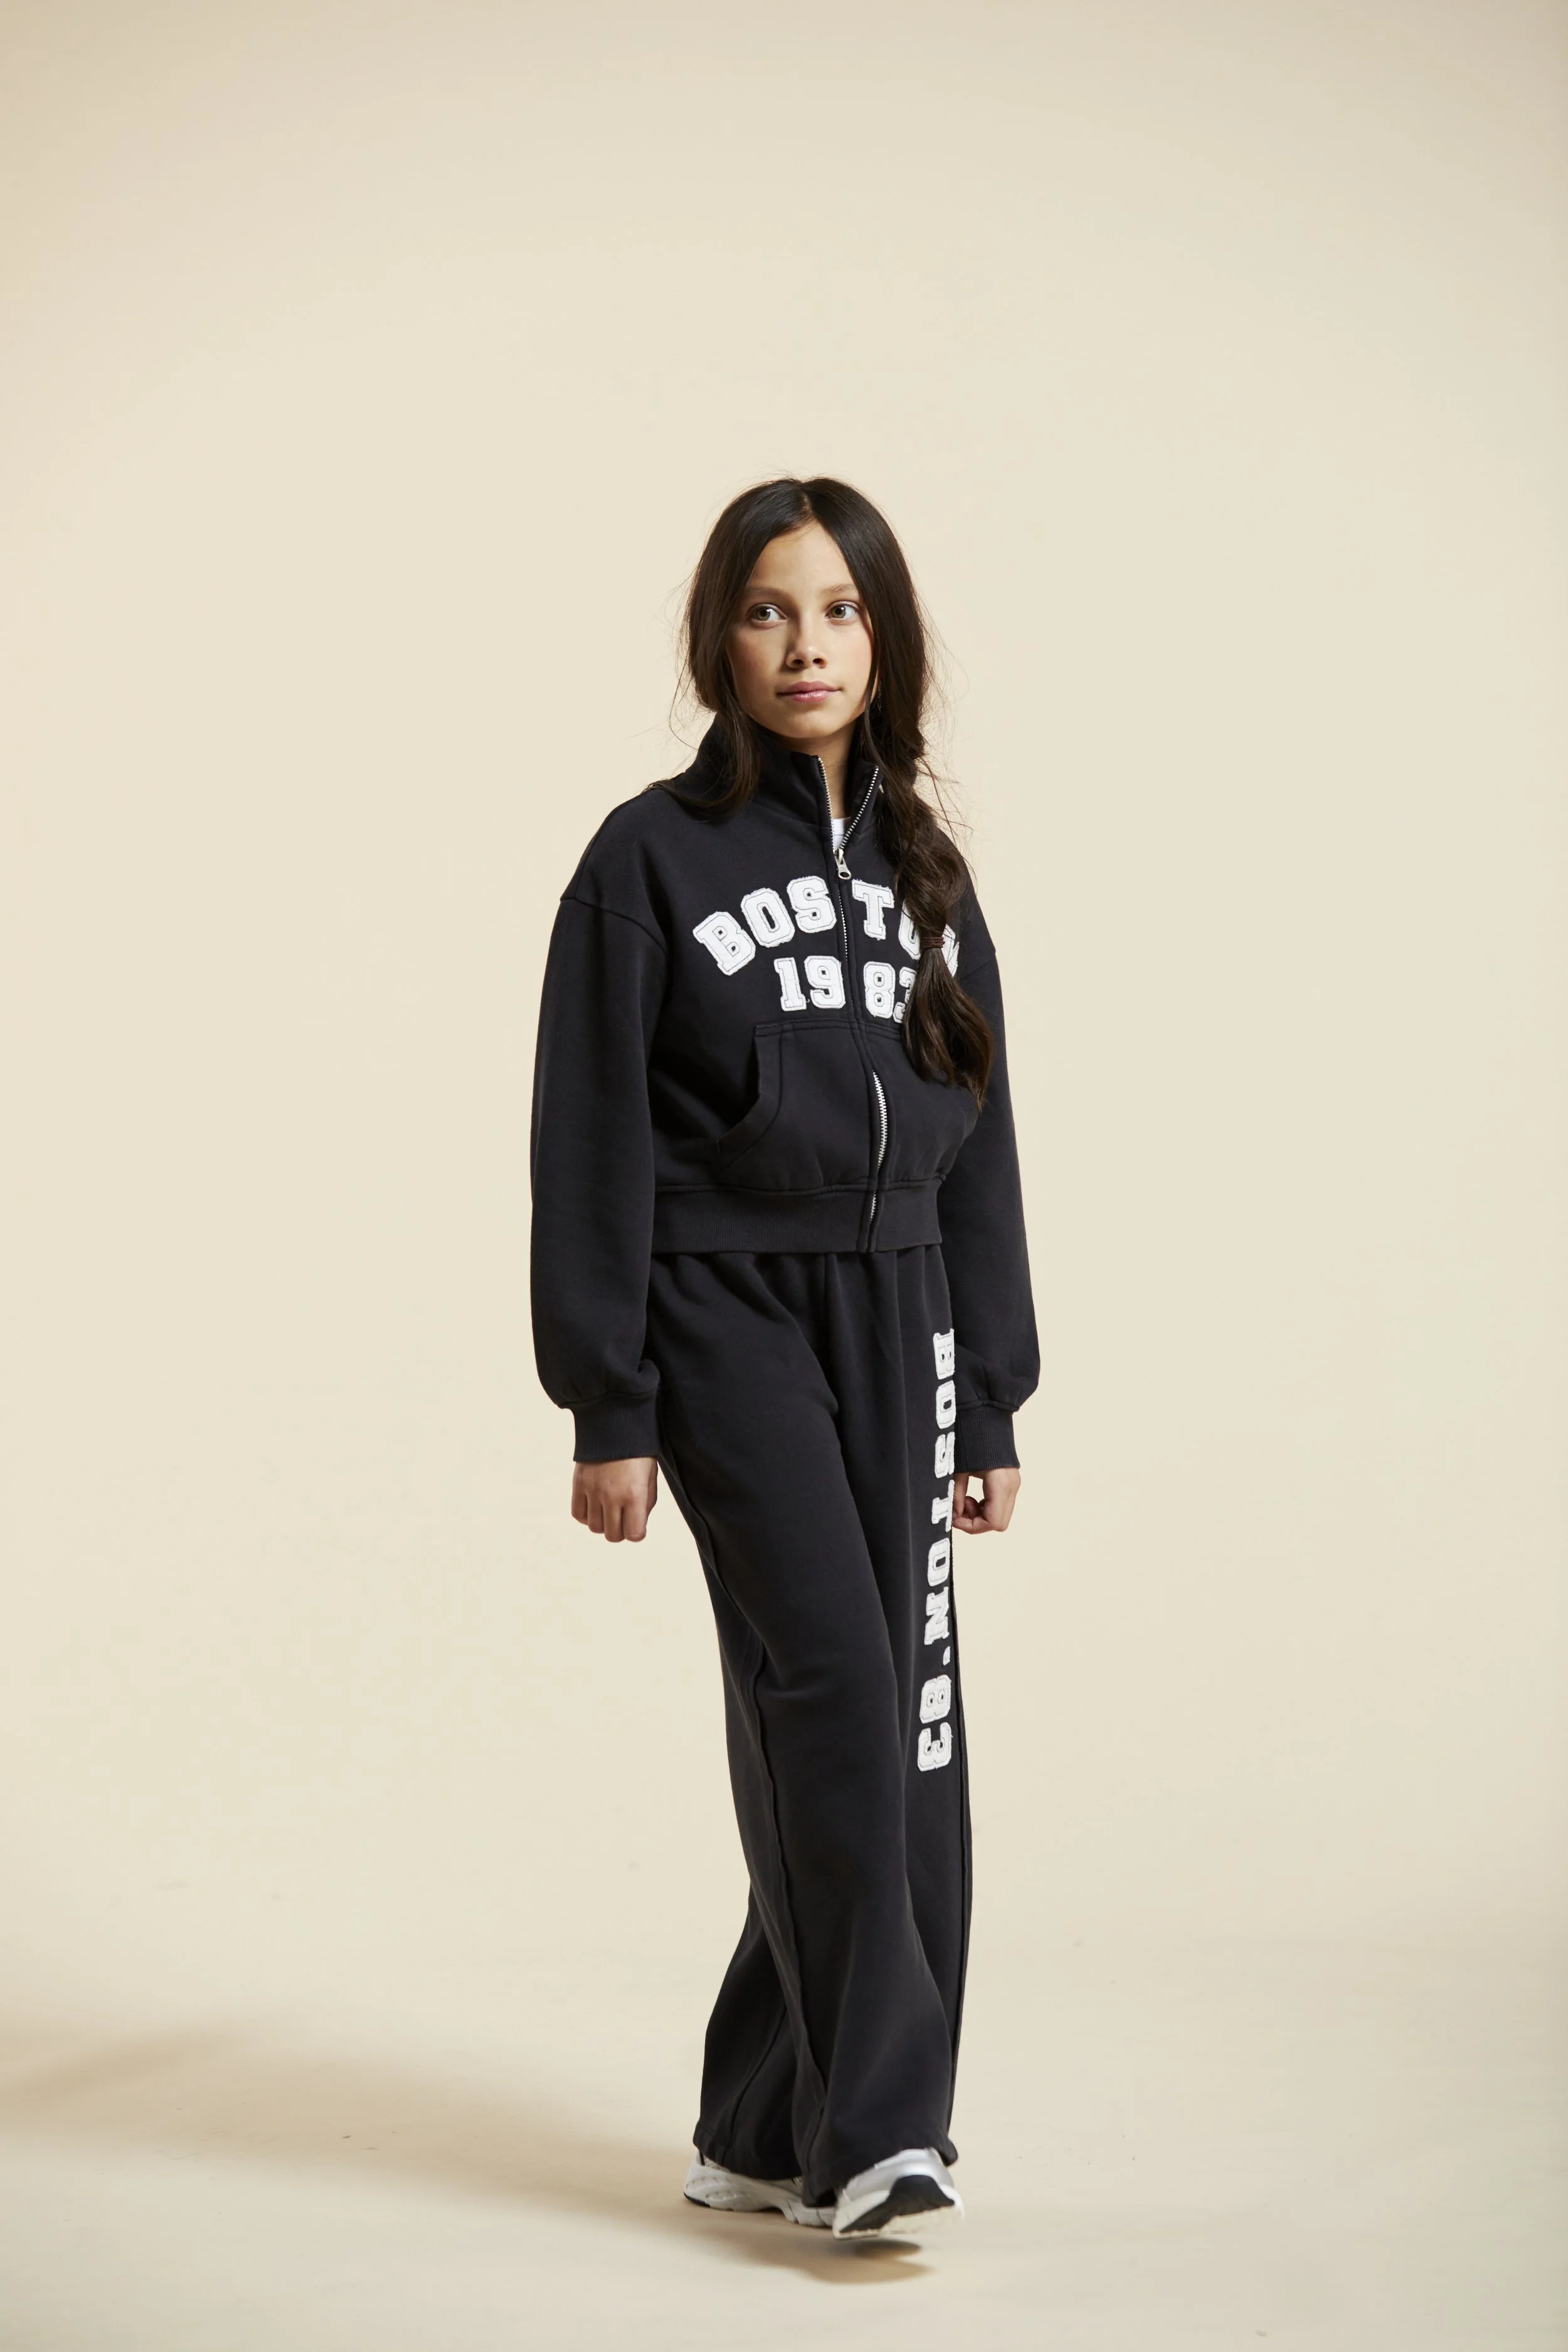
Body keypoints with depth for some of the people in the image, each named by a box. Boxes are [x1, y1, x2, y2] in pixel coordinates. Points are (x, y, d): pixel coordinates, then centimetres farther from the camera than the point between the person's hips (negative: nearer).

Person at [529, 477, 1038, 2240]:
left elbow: (976, 1153, 16)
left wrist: (992, 1410, 12)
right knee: (831, 1683, -18)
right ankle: (875, 2124, -14)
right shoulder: (651, 859, -1)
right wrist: (606, 1411, -9)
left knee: (897, 1730, 2)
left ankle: (769, 2134, 13)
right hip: (728, 1316, -5)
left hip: (899, 1323, 5)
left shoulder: (924, 877, 14)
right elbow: (590, 1150, -4)